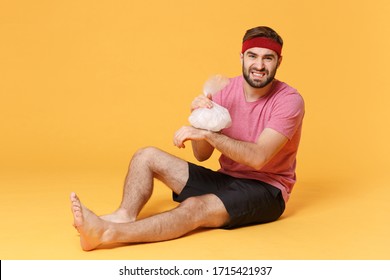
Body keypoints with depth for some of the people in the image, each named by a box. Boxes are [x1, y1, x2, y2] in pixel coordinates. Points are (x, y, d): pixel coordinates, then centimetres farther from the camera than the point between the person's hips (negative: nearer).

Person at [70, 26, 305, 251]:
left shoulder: (289, 100, -15)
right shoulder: (226, 90, 1)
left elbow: (258, 158, -26)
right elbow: (202, 155, 1)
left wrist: (208, 134, -33)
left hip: (265, 191, -7)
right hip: (226, 179, 7)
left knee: (195, 207, -36)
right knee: (146, 156, -1)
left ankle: (108, 233, -44)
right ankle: (124, 216, -25)